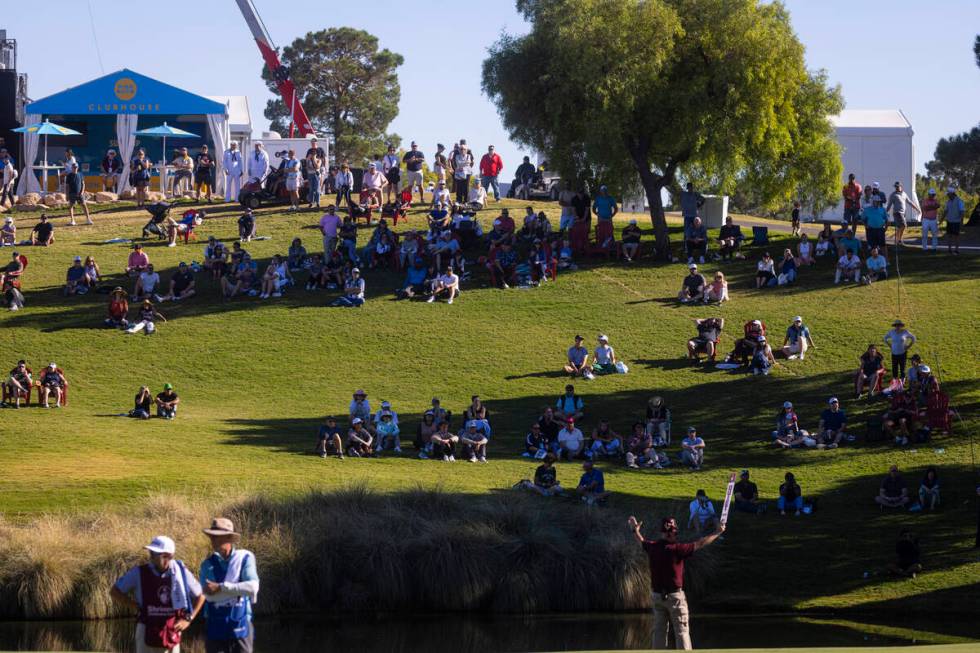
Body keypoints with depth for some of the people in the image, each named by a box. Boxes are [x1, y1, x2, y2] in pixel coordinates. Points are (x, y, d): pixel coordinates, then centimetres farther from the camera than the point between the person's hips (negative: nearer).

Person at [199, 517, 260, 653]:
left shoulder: (245, 558, -3)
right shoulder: (208, 564, 2)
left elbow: (253, 587, -19)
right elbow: (207, 594, -13)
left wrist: (220, 588, -19)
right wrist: (238, 590, -16)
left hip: (240, 626, -2)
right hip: (215, 628, 2)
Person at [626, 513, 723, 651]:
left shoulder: (652, 547, 0)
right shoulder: (677, 549, -17)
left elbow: (642, 541, 23)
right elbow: (700, 544, -13)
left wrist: (635, 530, 42)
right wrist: (718, 533, -2)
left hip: (657, 596, 6)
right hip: (675, 596, -6)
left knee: (659, 631, 11)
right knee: (682, 631, -3)